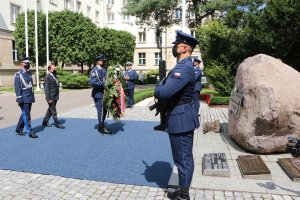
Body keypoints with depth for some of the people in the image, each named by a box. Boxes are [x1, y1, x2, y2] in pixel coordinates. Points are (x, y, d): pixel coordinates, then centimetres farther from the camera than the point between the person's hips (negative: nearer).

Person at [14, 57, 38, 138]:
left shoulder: (29, 73, 13)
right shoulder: (18, 74, -9)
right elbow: (17, 88, -13)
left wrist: (33, 97, 16)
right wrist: (19, 99, -17)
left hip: (30, 98, 8)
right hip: (24, 99, -8)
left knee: (25, 114, 16)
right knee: (26, 115, -2)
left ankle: (19, 129, 30)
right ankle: (30, 132, 4)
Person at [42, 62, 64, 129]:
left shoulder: (54, 76, 12)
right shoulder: (47, 77, -13)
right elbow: (46, 89, -16)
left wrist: (57, 96, 13)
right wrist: (48, 99, -18)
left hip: (55, 97, 8)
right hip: (51, 98, -8)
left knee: (50, 110, 17)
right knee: (53, 112, 2)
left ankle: (45, 122, 29)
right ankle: (57, 124, 9)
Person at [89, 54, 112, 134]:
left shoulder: (103, 70, 13)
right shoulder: (94, 70, -11)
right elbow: (92, 82, -20)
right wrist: (103, 83, -23)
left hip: (104, 93, 8)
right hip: (98, 94, -8)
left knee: (104, 110, 14)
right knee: (101, 110, -4)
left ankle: (101, 126, 28)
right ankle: (102, 128, 8)